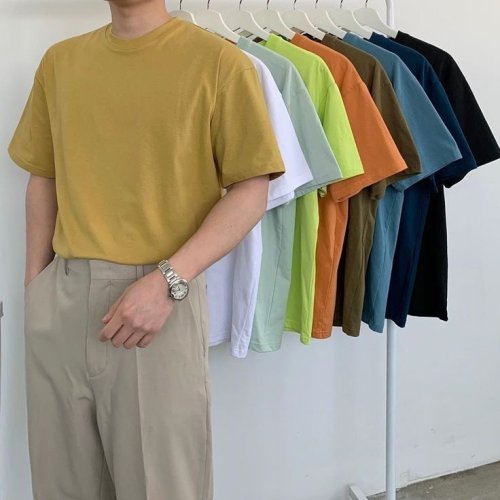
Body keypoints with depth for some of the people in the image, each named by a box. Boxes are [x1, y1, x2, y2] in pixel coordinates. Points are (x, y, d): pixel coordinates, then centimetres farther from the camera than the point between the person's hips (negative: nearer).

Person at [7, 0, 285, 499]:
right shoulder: (59, 61, 11)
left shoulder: (218, 61, -4)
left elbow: (251, 190, -7)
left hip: (157, 294, -4)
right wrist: (34, 285, 9)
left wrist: (166, 281, -16)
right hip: (60, 296, 5)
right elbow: (44, 178, 16)